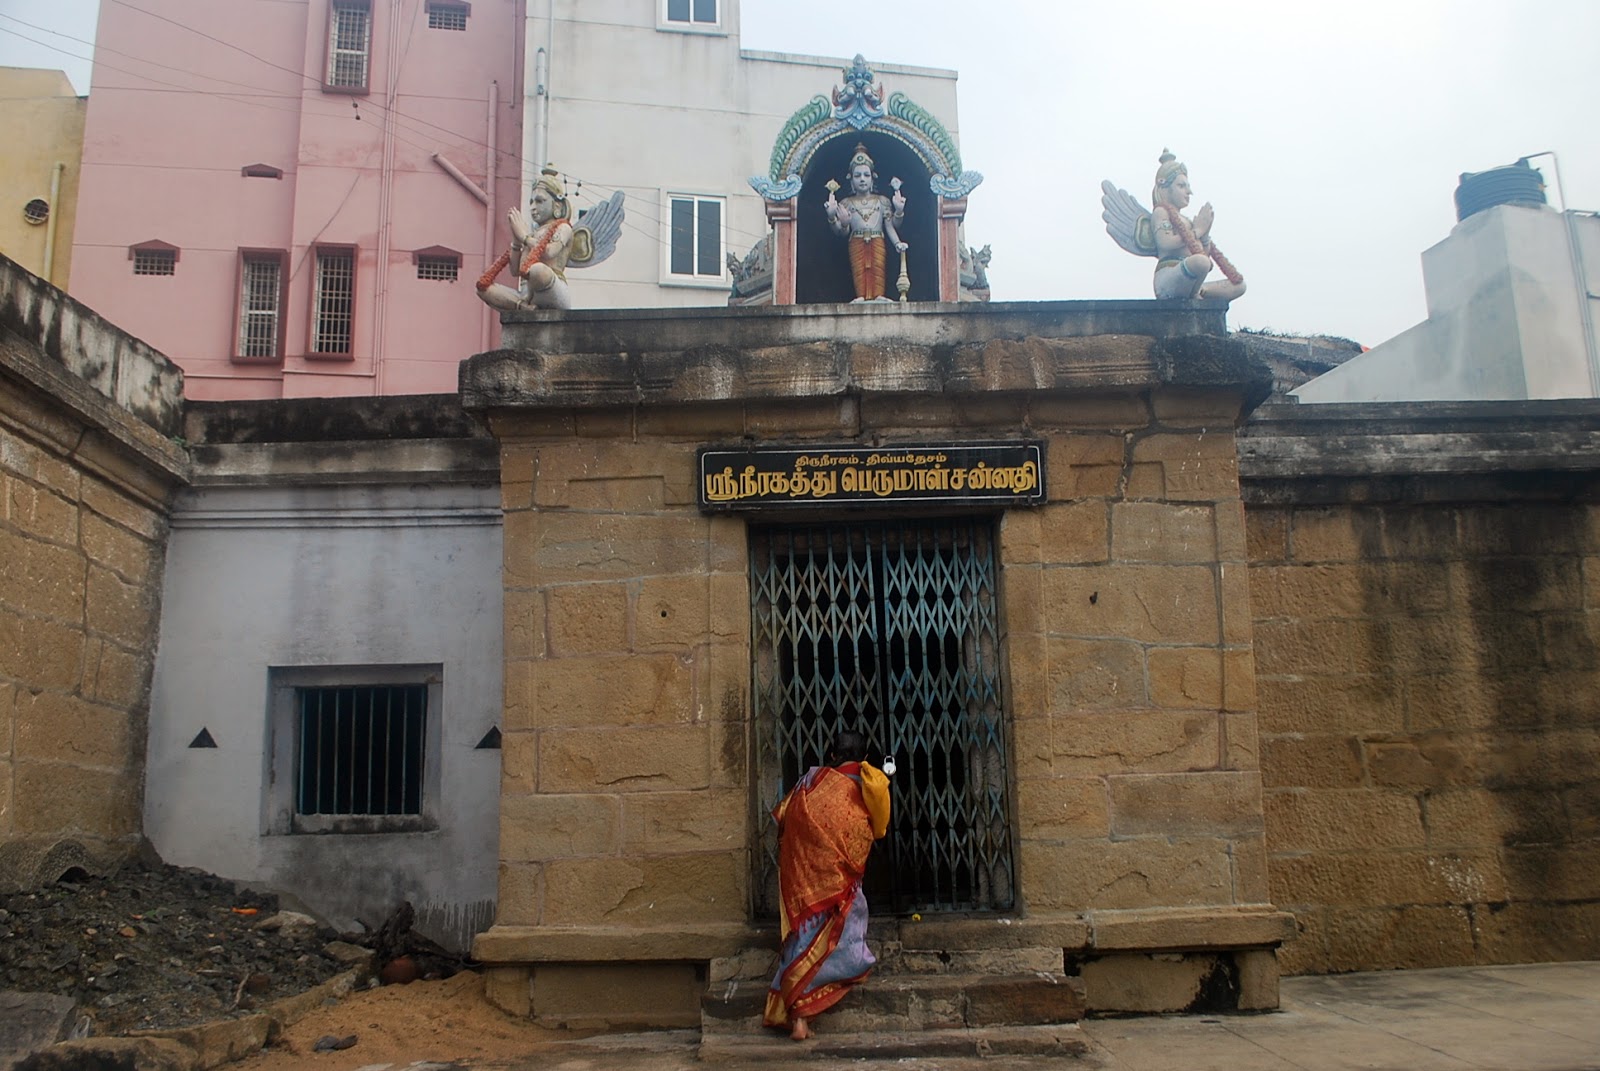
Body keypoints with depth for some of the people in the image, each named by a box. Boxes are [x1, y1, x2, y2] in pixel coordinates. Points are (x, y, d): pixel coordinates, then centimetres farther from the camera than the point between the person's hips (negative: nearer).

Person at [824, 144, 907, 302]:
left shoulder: (882, 201, 12)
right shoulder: (846, 203, 11)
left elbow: (890, 227, 7)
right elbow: (843, 233, 4)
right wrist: (832, 217, -11)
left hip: (877, 243, 0)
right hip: (857, 243, 0)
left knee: (877, 268, -18)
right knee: (859, 270, -17)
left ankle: (878, 296, -25)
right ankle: (861, 297, -25)